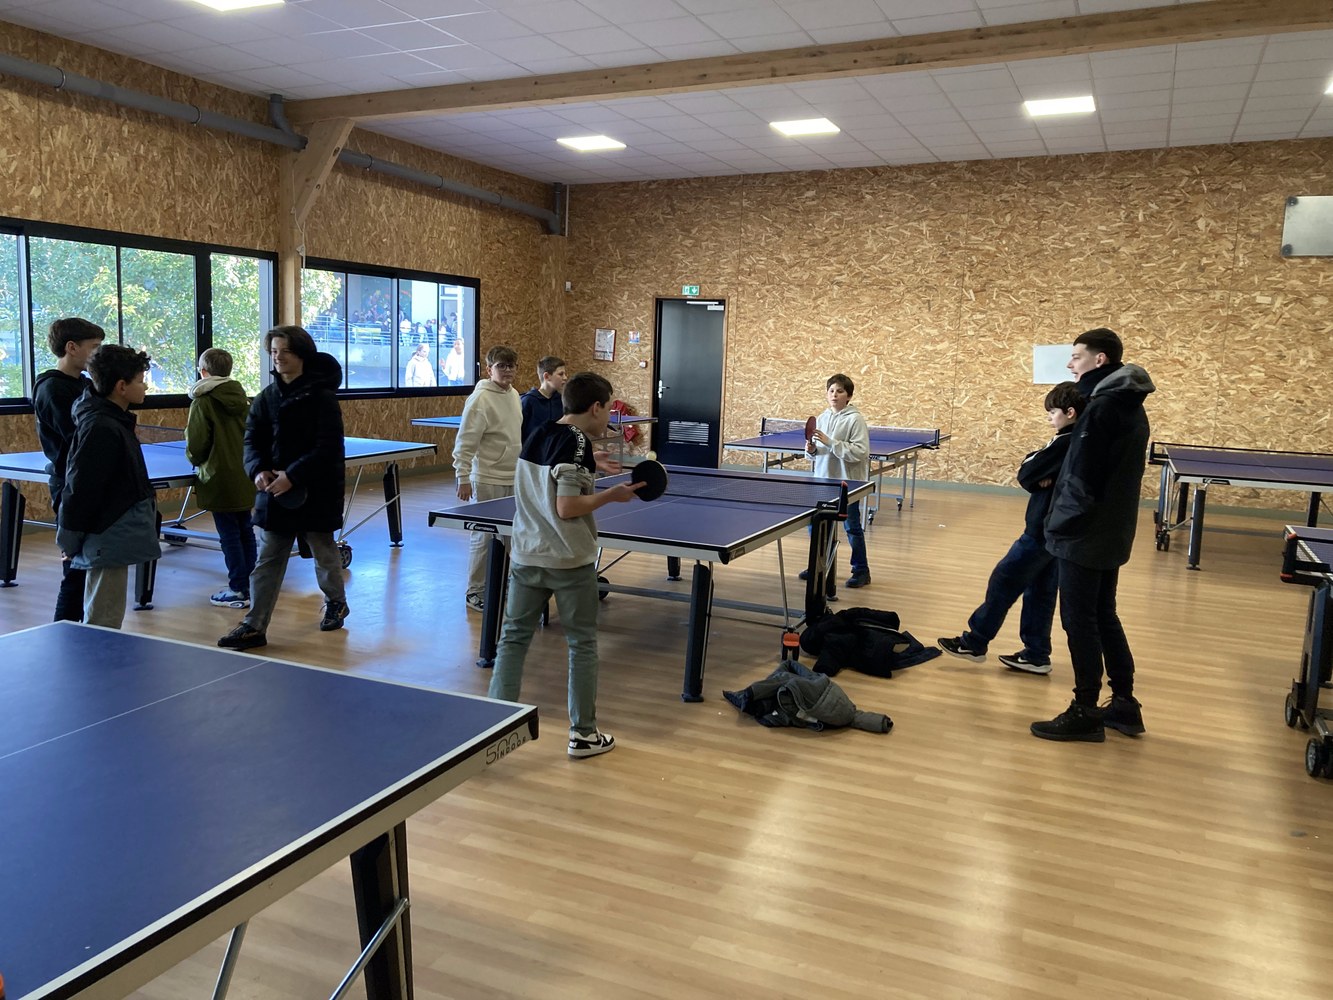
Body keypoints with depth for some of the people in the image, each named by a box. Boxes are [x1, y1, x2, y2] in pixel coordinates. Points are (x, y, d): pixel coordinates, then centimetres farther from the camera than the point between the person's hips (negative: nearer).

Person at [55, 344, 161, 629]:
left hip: (112, 538, 10)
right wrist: (70, 539, -13)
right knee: (103, 626, -3)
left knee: (100, 620, 19)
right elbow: (80, 488, -20)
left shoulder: (113, 421, 10)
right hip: (108, 541, -10)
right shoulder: (102, 429, -20)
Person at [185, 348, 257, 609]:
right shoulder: (242, 398, 6)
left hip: (220, 479, -6)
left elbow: (196, 444, -14)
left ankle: (238, 591, 3)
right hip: (245, 477, 6)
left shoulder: (202, 402, -13)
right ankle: (249, 584, 22)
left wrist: (196, 460, 6)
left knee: (228, 534, -1)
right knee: (245, 530, 14)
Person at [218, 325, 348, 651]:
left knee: (323, 550, 13)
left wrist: (293, 476, -23)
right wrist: (259, 470, -13)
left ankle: (336, 602, 37)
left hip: (317, 492, -4)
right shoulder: (266, 398, 7)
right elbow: (253, 441, 8)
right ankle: (254, 626, 5)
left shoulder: (321, 396, -10)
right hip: (275, 489, 5)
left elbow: (328, 448, -16)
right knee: (267, 559, 3)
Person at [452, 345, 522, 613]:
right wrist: (463, 478, -19)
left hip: (513, 479, 8)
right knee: (485, 536, -1)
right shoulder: (481, 399, -15)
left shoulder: (514, 395, 9)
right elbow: (465, 442, -16)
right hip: (488, 481, -8)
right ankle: (475, 592, 10)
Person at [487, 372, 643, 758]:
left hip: (527, 556, 6)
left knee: (514, 636, 11)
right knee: (582, 643, 7)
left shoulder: (537, 436, 8)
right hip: (570, 562, -6)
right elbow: (567, 508, -21)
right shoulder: (579, 443, -15)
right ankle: (583, 733, 16)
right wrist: (612, 494, -10)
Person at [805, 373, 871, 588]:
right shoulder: (822, 418, 8)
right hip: (823, 480, 6)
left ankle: (861, 570, 17)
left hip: (847, 482, -6)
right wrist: (812, 450, -7)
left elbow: (860, 452, -20)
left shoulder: (855, 419, -11)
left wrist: (830, 442, -23)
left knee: (852, 527, 4)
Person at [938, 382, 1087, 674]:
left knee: (1003, 581, -1)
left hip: (1043, 531, -9)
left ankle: (974, 642, 6)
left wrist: (1032, 458, 0)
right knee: (1040, 591, 13)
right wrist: (1043, 479, -8)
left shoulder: (1063, 443, -18)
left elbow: (1025, 476, -16)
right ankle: (1036, 655, 17)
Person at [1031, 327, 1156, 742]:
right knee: (1103, 616, 17)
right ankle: (1124, 704, 25)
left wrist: (1059, 523, -12)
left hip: (1084, 536, -9)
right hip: (1111, 534, 10)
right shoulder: (1129, 405, 11)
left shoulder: (1103, 405, -19)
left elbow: (1083, 478, -22)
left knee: (1079, 620, 0)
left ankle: (1085, 713, 9)